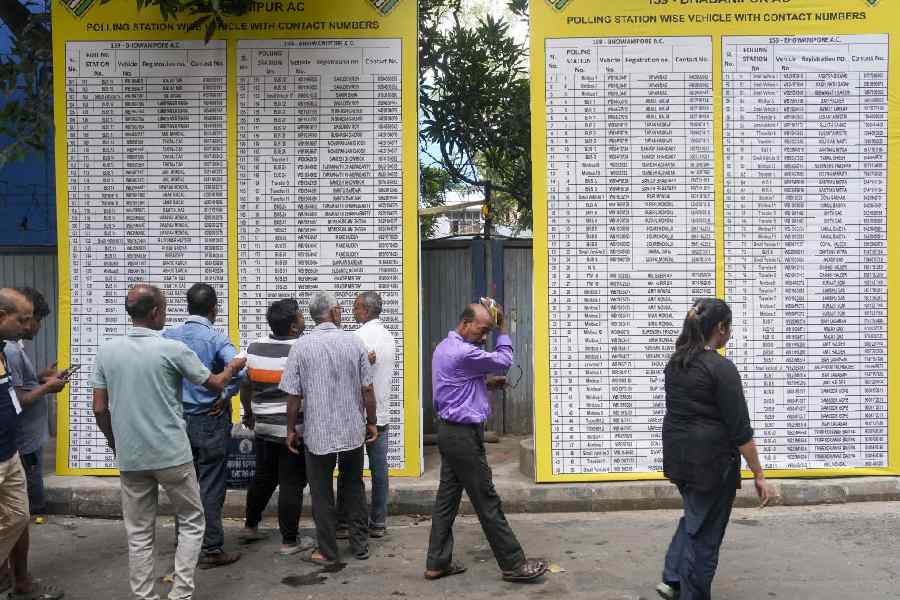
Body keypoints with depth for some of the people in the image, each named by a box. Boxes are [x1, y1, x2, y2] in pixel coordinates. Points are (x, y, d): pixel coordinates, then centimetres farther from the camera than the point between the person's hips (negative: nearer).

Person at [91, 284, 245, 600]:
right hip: (172, 455, -4)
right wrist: (232, 368, 22)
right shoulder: (173, 349, -11)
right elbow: (215, 384, 1)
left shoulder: (106, 350, 0)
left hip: (129, 458, 4)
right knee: (192, 522, 12)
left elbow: (99, 409, 4)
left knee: (139, 534, 12)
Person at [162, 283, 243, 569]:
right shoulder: (216, 338, -13)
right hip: (210, 421, -5)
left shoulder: (168, 336, 0)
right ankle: (211, 550, 11)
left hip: (178, 420, 5)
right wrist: (225, 397, -11)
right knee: (211, 487, 4)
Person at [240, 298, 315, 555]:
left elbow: (245, 385, 10)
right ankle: (290, 541, 11)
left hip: (263, 426, 6)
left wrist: (249, 414, 25)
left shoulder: (254, 348, 1)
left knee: (263, 477, 23)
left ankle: (251, 525, 37)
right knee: (291, 484, 3)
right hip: (293, 429, -6)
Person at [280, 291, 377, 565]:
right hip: (353, 430, 2)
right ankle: (360, 544, 25)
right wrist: (371, 422, 9)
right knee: (354, 487, 18)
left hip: (317, 432, -2)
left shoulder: (301, 346, -9)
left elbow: (293, 395, -6)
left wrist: (291, 430, 6)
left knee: (322, 493, 10)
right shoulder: (354, 342, -6)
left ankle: (327, 551, 18)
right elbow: (367, 389, -3)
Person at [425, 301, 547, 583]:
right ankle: (513, 564, 8)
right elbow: (503, 361, -11)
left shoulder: (444, 348, 12)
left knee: (447, 497, 12)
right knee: (487, 502, -2)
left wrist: (485, 381, 11)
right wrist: (502, 330, -1)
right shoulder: (463, 353, -21)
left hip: (449, 432, 10)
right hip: (464, 435, -10)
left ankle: (437, 563, 17)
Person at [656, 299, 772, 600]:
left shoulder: (675, 362, 5)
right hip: (711, 459, -8)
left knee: (694, 515, 25)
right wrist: (758, 475, -12)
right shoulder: (721, 369, -18)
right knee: (705, 530, 5)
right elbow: (740, 430, -18)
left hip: (677, 453, 8)